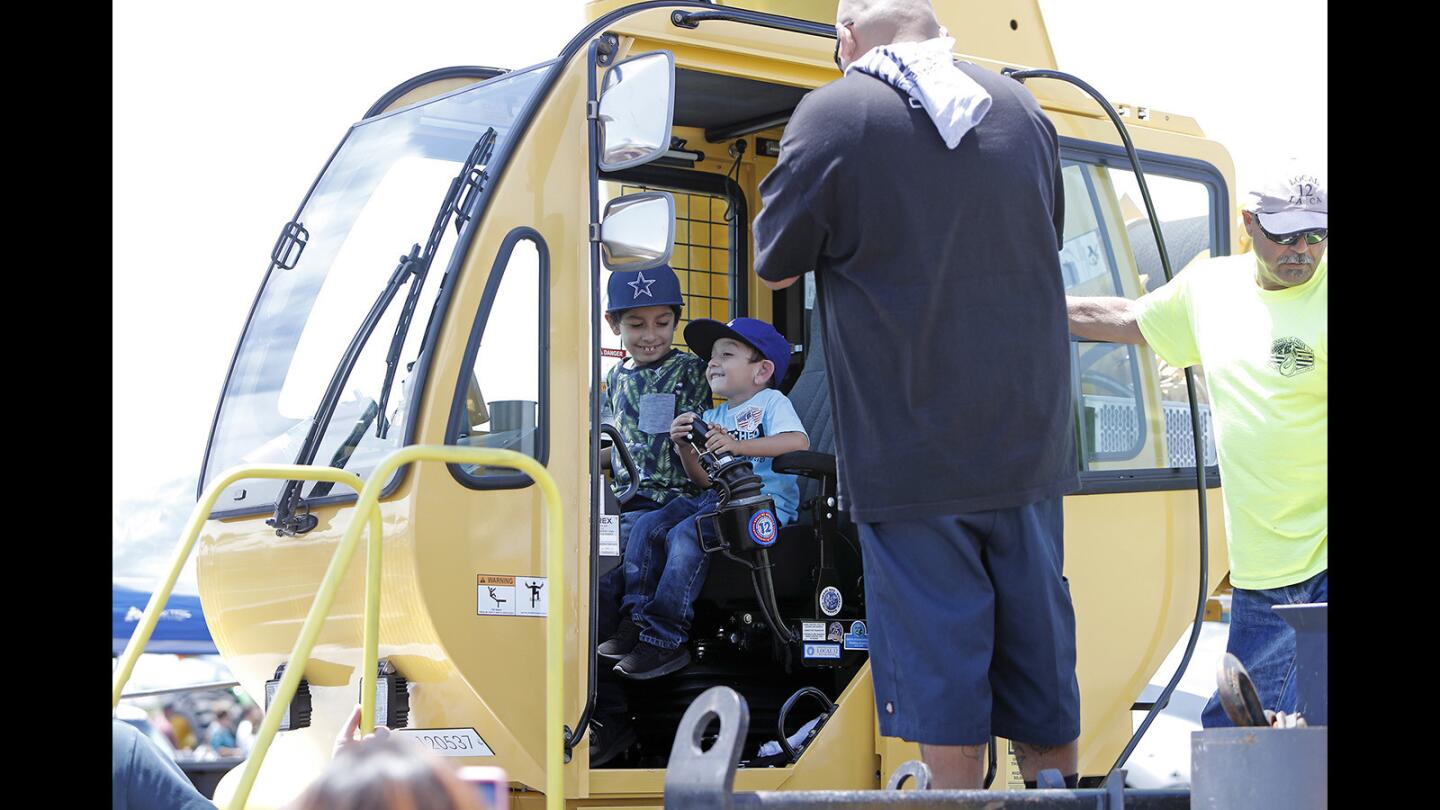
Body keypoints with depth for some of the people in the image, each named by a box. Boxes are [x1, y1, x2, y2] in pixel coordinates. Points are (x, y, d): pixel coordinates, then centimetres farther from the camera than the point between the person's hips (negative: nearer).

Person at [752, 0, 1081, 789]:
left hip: (911, 451, -5)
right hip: (1028, 442, 5)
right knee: (1039, 647, 14)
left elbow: (776, 267, 0)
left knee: (937, 650, 3)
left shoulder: (832, 115, -10)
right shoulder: (1023, 110, 6)